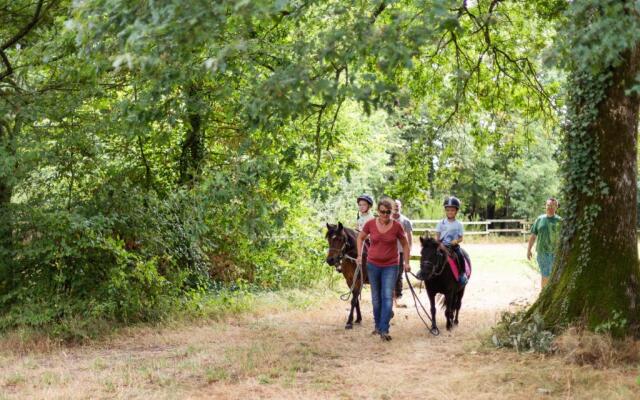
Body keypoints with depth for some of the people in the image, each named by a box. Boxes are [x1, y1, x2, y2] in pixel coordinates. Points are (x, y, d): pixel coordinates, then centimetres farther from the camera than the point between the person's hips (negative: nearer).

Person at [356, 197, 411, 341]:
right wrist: (360, 255, 4)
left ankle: (384, 330, -9)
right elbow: (360, 238, 11)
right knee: (376, 298, 12)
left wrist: (406, 263, 1)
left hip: (391, 266, -2)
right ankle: (378, 325, 29)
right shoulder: (370, 224, -8)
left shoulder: (397, 226, -10)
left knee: (387, 297, -9)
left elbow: (405, 244, 4)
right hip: (373, 265, 2)